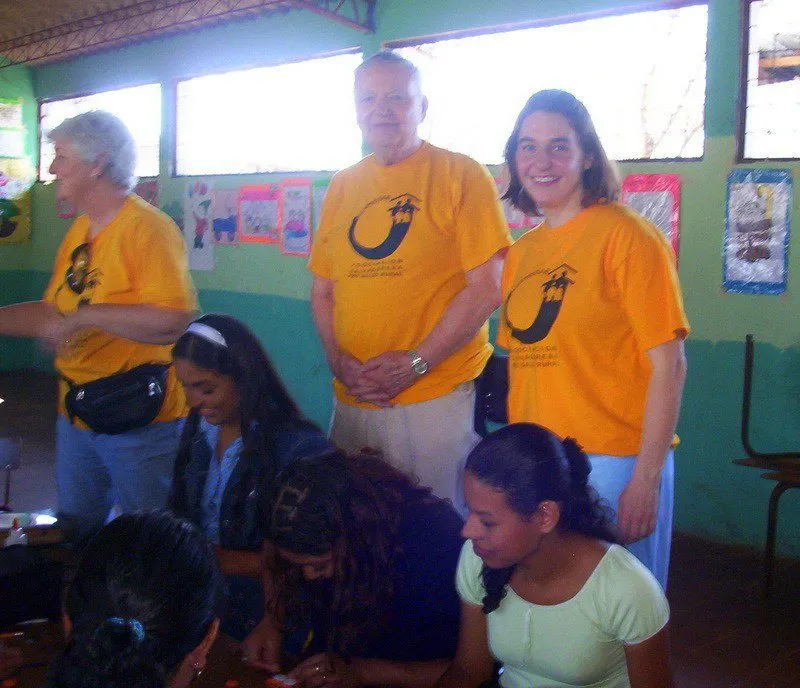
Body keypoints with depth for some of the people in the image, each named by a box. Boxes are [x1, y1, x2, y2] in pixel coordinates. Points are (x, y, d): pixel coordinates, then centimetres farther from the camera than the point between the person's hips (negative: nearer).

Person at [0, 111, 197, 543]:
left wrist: (85, 316, -25)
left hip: (141, 418, -8)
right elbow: (53, 312, 14)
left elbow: (173, 321, -29)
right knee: (74, 538, 22)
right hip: (76, 414, 8)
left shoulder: (148, 228, -18)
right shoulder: (79, 232, 8)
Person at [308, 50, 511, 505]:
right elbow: (322, 290, 14)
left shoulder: (460, 176, -4)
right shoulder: (342, 186, 12)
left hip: (438, 396, -4)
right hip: (350, 400, 5)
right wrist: (339, 362, -3)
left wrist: (415, 363, -15)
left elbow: (486, 288, -10)